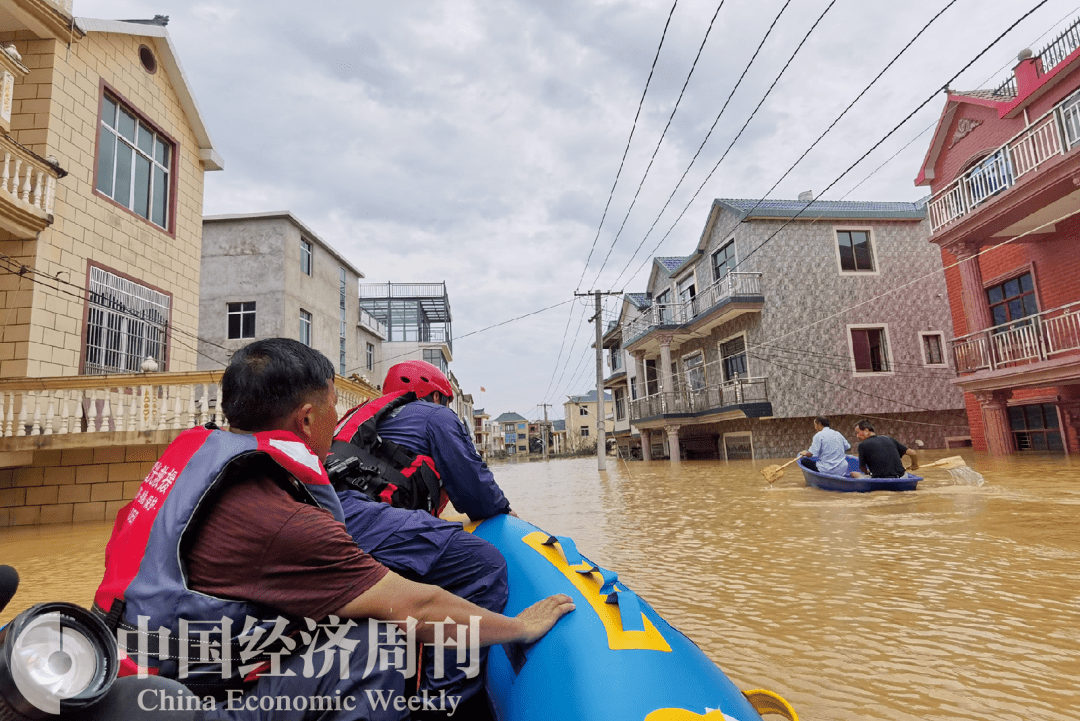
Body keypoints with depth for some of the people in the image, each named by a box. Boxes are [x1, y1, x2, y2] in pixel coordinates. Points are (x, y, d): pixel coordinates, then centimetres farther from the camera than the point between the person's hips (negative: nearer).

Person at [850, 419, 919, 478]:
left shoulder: (862, 445, -4)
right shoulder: (889, 439, 10)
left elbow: (862, 467, 7)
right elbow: (912, 453, 12)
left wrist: (867, 473, 31)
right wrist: (915, 465, 34)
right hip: (900, 478, 4)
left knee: (854, 474, 16)